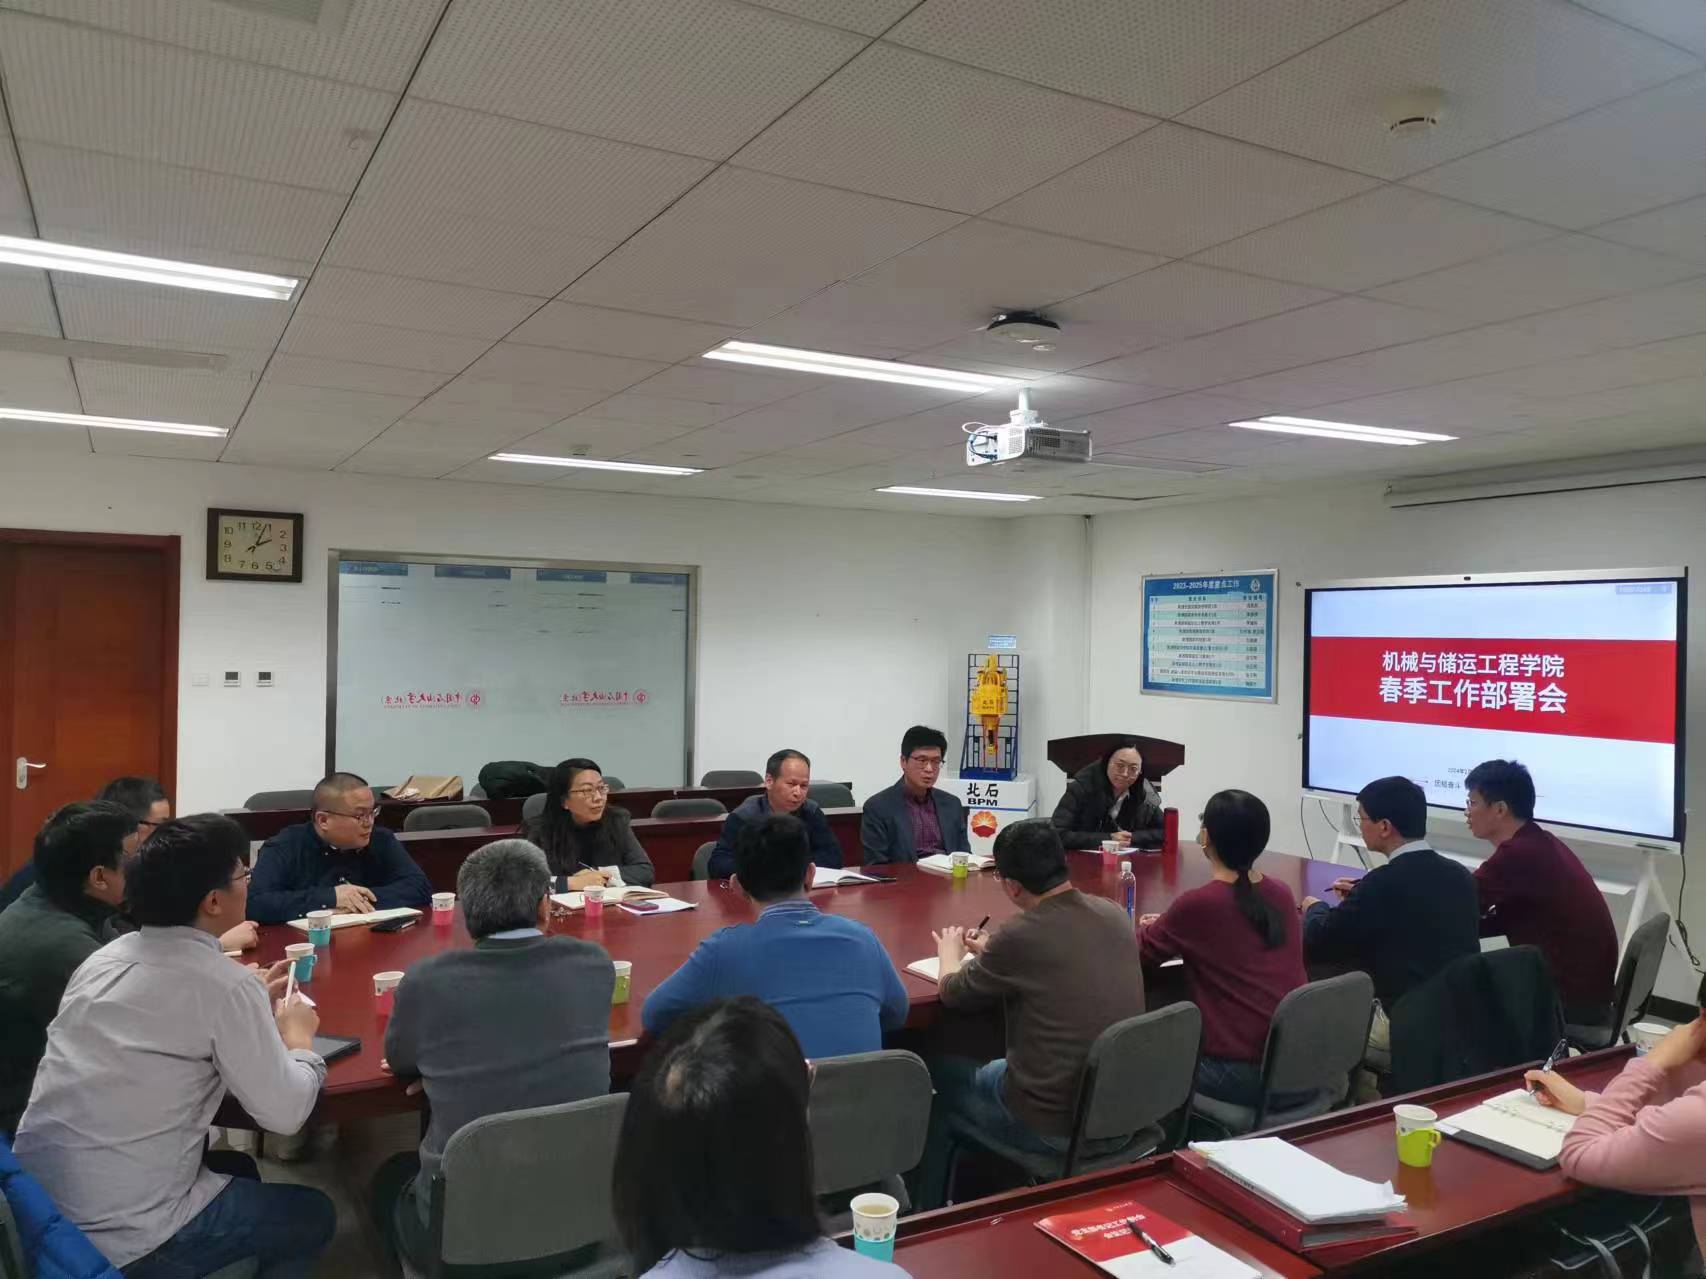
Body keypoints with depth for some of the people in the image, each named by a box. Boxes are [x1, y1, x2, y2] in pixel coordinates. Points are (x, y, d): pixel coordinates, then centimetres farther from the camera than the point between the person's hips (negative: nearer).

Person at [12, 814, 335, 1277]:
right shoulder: (225, 984, -19)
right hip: (121, 1241, -8)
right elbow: (283, 1113, -13)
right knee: (313, 1216, 15)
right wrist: (299, 1039, 4)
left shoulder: (106, 956, 3)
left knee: (238, 1170, 30)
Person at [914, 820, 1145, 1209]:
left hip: (1055, 1127, -6)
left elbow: (953, 993, -5)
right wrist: (991, 952, 24)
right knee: (992, 1070, 30)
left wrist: (951, 952, 16)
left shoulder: (1022, 933, -24)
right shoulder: (1114, 914, -5)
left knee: (942, 1074, 21)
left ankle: (928, 1217, 38)